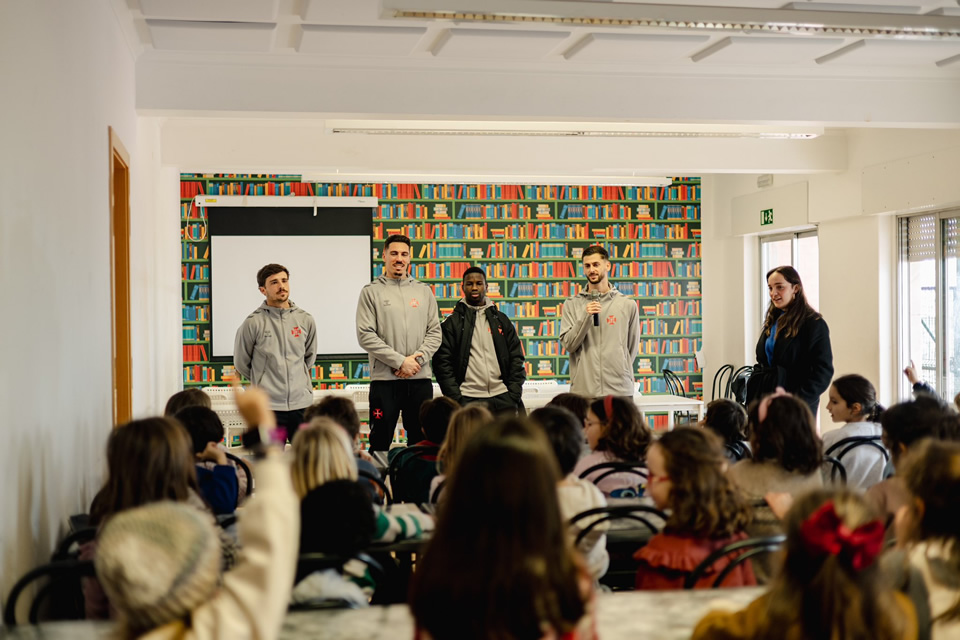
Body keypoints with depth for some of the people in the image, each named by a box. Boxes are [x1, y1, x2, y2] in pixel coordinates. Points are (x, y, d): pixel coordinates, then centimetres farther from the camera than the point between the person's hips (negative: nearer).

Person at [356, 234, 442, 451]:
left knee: (421, 441, 8)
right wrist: (400, 361, -13)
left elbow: (435, 333, 8)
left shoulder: (423, 291, 12)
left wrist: (417, 359, -9)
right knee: (380, 441, 0)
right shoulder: (371, 292, 2)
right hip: (384, 379, -3)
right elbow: (365, 335, -7)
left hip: (420, 379, 3)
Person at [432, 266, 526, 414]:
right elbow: (442, 362, 2)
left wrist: (515, 394, 2)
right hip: (468, 400, -2)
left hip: (503, 399, 3)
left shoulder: (502, 320, 16)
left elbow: (516, 358, 14)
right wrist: (456, 398, -8)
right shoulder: (452, 323, 7)